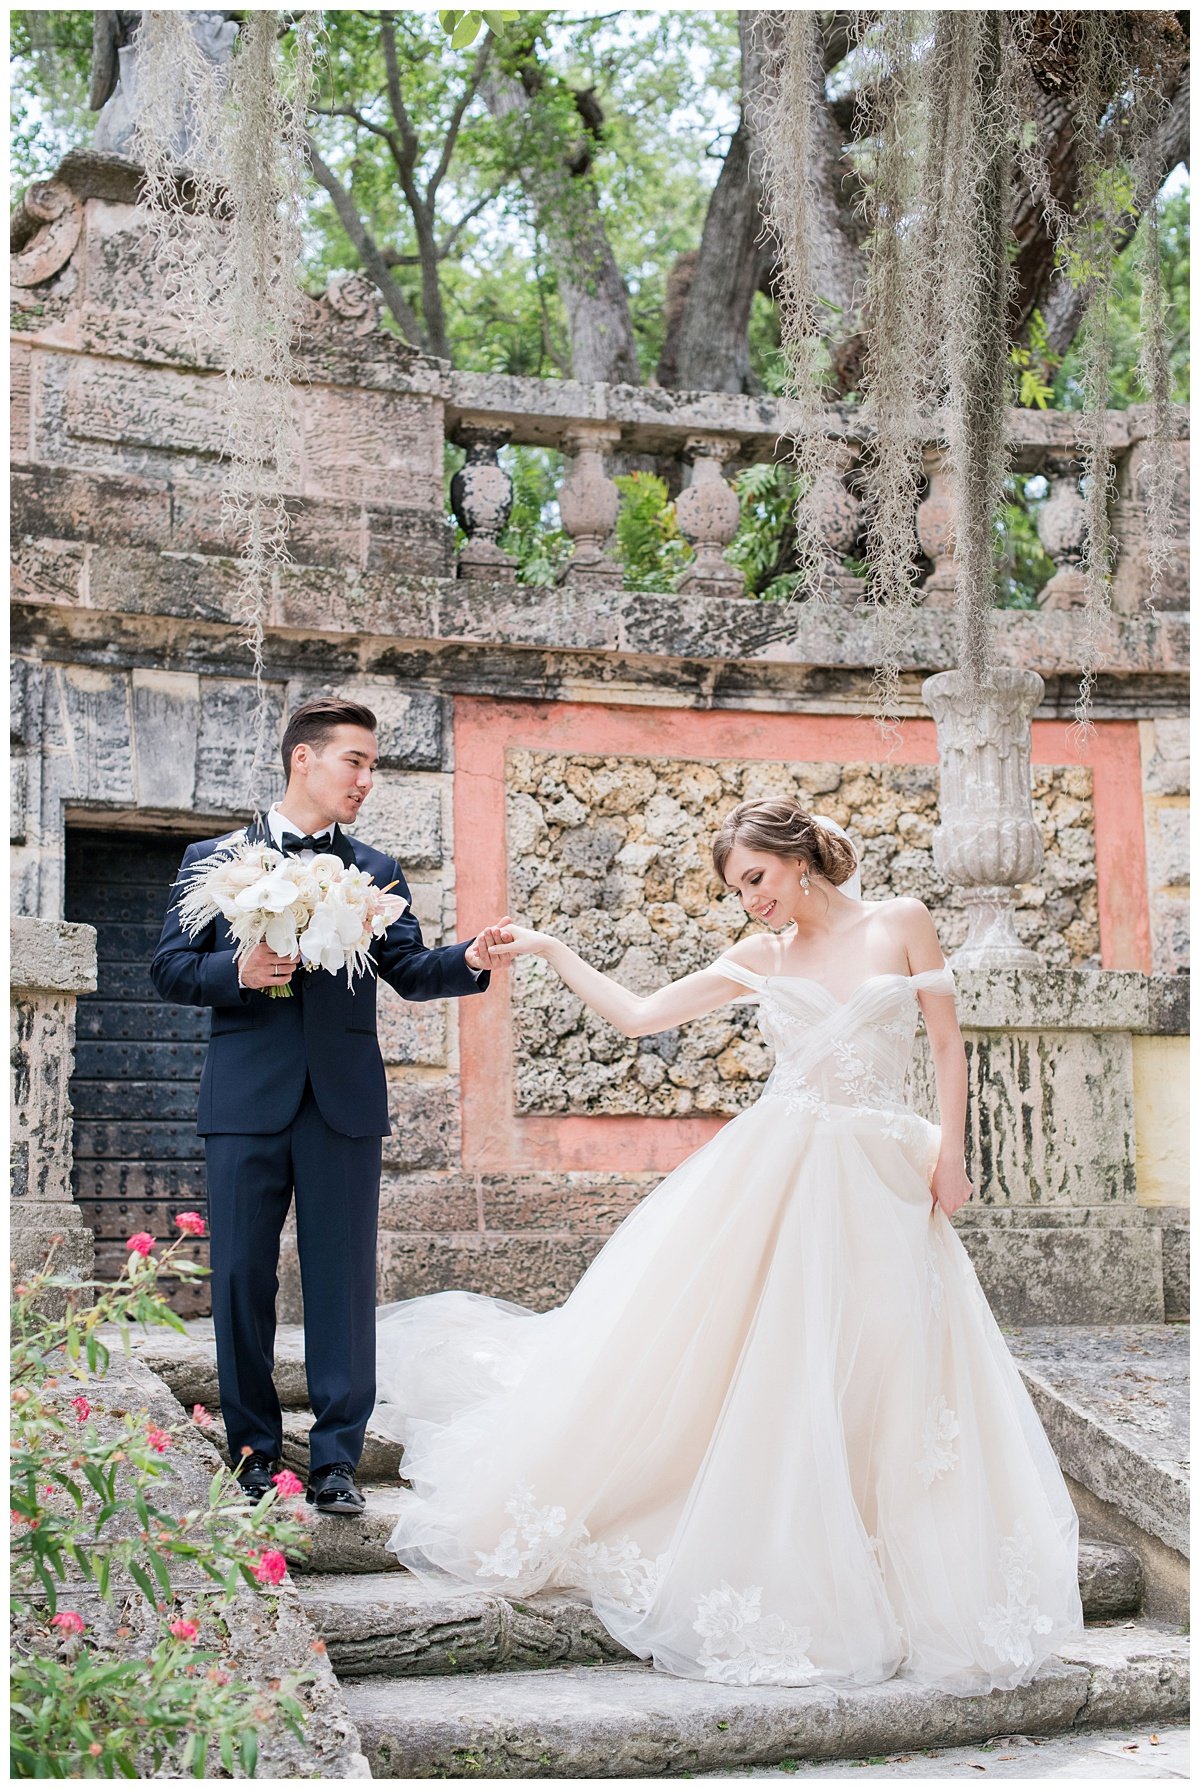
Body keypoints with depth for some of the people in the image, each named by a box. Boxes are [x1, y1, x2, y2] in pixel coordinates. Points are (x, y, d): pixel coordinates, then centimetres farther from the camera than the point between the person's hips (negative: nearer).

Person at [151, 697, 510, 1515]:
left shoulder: (377, 872, 13)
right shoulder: (213, 859, 8)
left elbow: (409, 969, 3)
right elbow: (171, 966, 5)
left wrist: (467, 961, -17)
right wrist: (238, 972, -14)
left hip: (344, 1101, 1)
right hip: (248, 1100, -1)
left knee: (343, 1282, 1)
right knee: (242, 1279, 6)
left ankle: (336, 1459, 9)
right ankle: (254, 1449, 20)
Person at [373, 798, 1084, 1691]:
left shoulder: (901, 923, 3)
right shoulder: (759, 958, 8)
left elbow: (950, 1045, 5)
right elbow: (638, 1014, 10)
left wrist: (951, 1149, -3)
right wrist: (552, 951, 6)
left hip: (877, 1180, -1)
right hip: (773, 1170, 2)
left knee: (881, 1375, -1)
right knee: (689, 1335, -4)